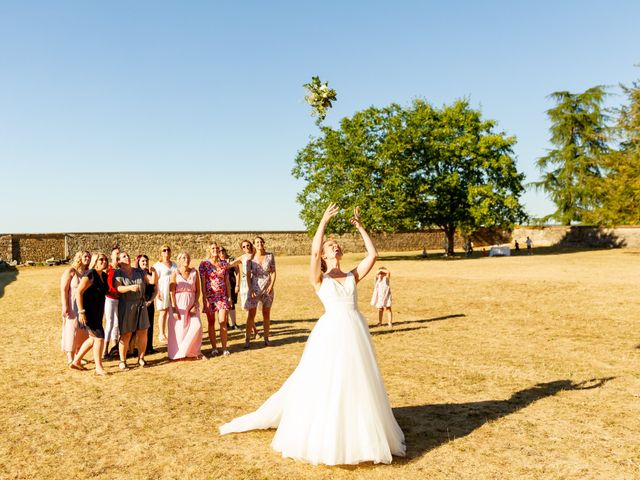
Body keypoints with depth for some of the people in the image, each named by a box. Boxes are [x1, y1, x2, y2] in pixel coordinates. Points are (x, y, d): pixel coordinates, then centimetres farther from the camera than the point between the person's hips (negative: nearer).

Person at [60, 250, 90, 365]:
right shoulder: (70, 271, -8)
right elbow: (63, 289, -13)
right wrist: (65, 306, -19)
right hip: (72, 307, -6)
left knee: (82, 332, 10)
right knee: (71, 331, -1)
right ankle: (70, 359, 6)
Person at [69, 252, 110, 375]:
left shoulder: (104, 276, 9)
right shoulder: (90, 275, -16)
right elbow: (79, 292, -20)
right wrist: (81, 311, -24)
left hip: (97, 313, 9)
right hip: (88, 312, -9)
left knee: (93, 338, 17)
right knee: (99, 337, -7)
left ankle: (76, 362, 31)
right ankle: (99, 368, 2)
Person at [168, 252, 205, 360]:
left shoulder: (194, 272, 2)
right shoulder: (175, 274, -4)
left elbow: (198, 290, 5)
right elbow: (172, 293, -5)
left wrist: (195, 305, -6)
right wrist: (174, 309, -11)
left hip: (192, 303, 2)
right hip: (179, 303, -2)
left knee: (197, 326, -9)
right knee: (180, 329, 2)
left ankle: (195, 352, 8)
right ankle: (179, 353, 18)